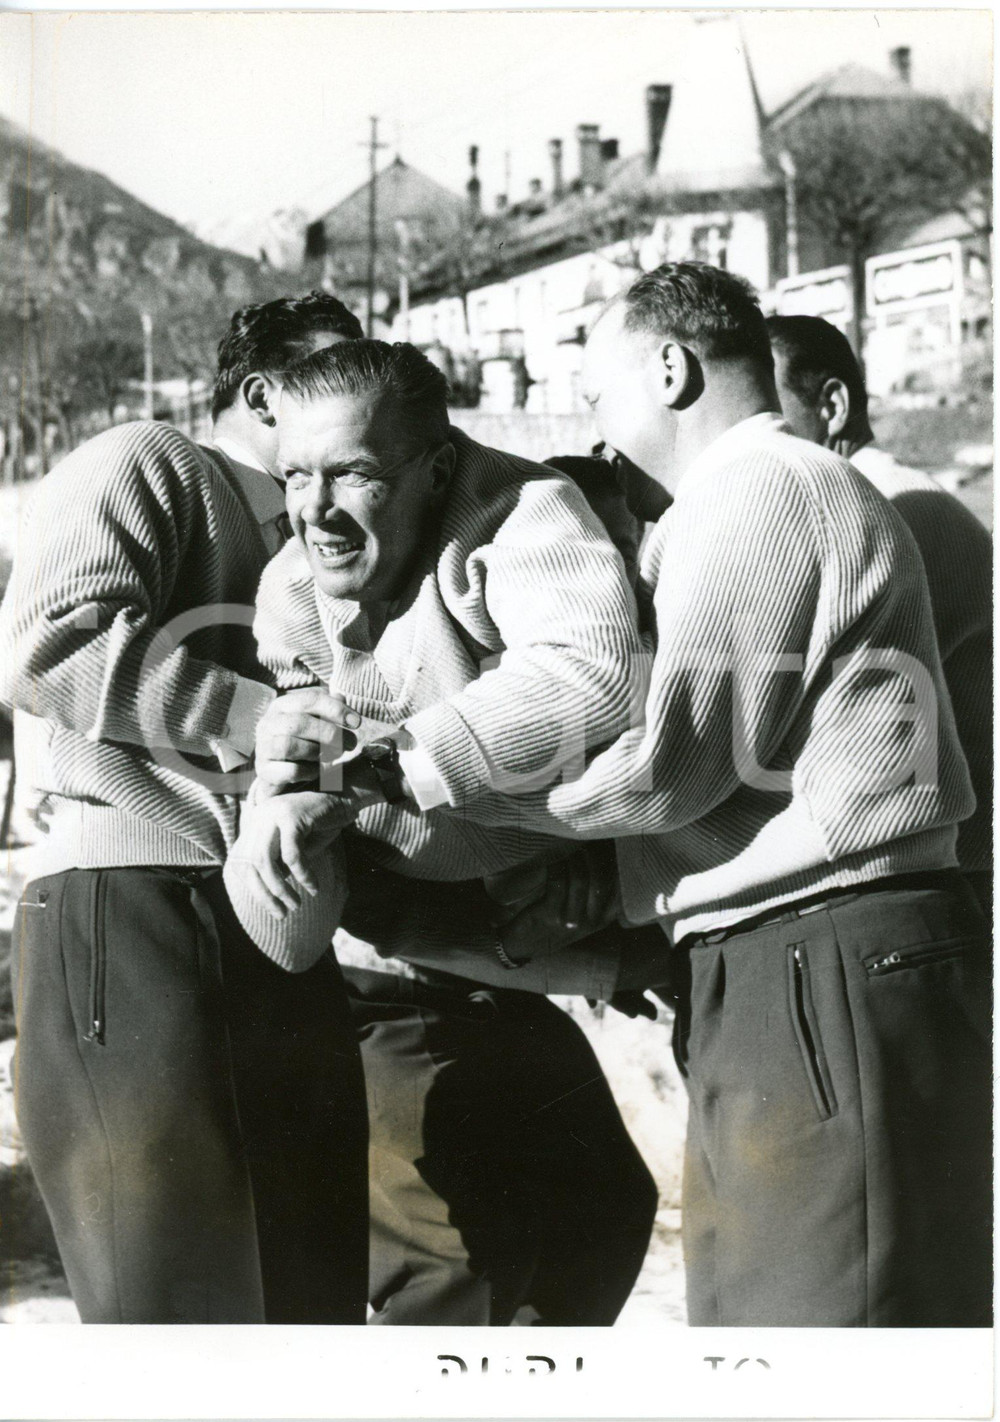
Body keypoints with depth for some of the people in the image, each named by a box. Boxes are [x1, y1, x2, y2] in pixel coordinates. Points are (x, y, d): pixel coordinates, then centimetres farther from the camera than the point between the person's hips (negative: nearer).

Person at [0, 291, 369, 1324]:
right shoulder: (143, 468, 7)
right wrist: (268, 718, -11)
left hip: (283, 939, 8)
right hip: (129, 906, -8)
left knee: (315, 1310, 8)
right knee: (183, 1313, -13)